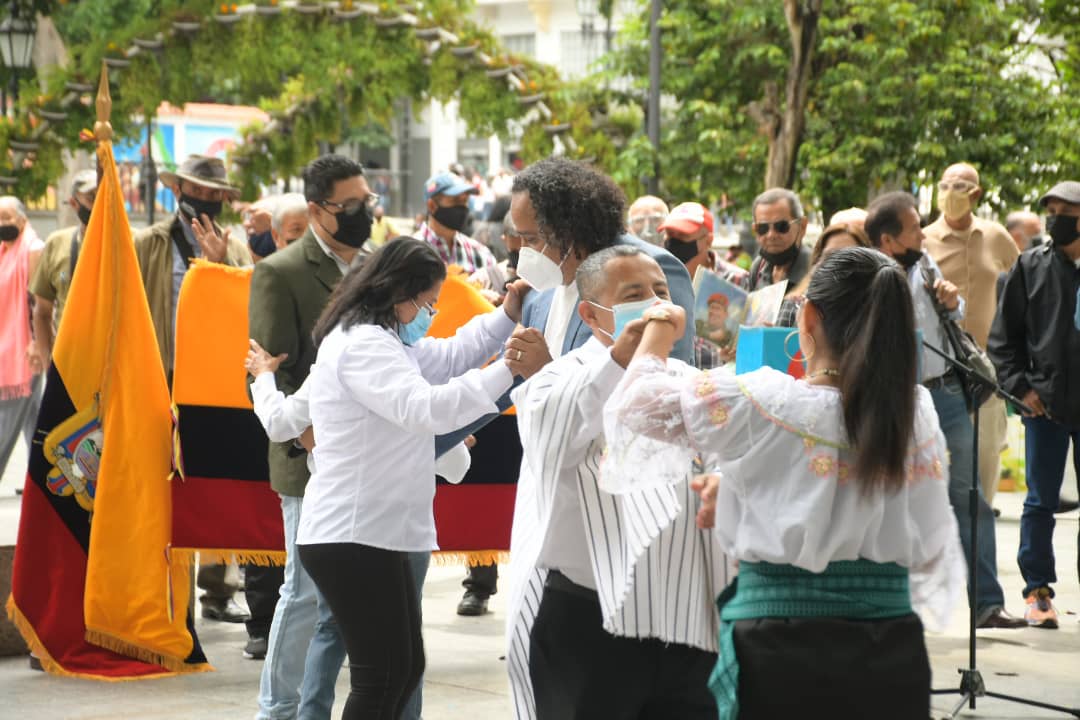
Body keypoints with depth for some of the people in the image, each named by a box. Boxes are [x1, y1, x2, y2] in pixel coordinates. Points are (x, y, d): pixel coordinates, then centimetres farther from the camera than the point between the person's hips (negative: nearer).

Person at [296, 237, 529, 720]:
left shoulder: (379, 339, 17)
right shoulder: (362, 345, -18)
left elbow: (447, 358, 23)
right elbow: (425, 407, -29)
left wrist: (508, 316, 8)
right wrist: (509, 370, -30)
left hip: (374, 533, 11)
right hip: (352, 538, -11)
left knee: (405, 667, 14)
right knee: (381, 678, -8)